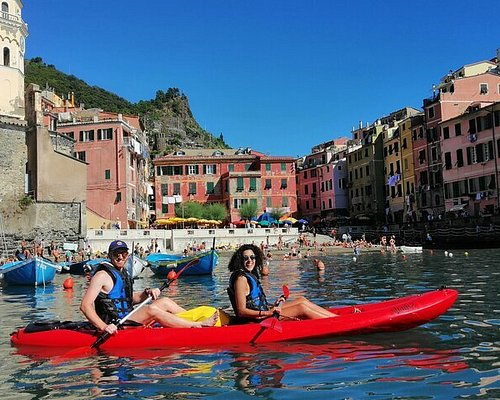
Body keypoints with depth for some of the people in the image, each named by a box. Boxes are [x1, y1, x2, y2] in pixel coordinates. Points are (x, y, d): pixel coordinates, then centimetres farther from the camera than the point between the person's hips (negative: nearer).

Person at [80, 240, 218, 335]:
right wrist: (104, 327, -32)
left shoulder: (123, 273, 15)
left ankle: (196, 319, 3)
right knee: (151, 310, -25)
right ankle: (199, 325, -21)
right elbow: (85, 305, -20)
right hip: (115, 325, -9)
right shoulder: (102, 275, -12)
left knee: (164, 302, 1)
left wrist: (147, 293, 1)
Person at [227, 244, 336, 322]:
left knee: (302, 300, 9)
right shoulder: (241, 279, -19)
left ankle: (334, 316, 15)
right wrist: (267, 313, -26)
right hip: (256, 318, -10)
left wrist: (271, 308, 9)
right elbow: (241, 311, -23)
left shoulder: (250, 275, 11)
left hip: (264, 312, 10)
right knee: (301, 308, -10)